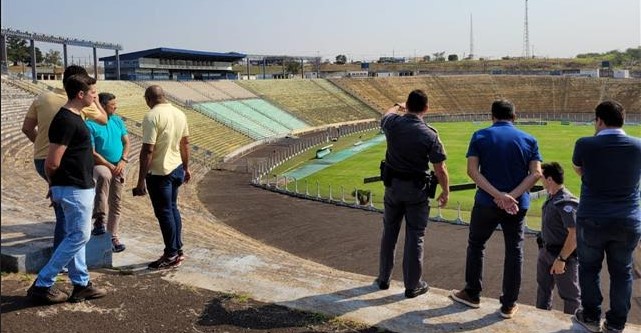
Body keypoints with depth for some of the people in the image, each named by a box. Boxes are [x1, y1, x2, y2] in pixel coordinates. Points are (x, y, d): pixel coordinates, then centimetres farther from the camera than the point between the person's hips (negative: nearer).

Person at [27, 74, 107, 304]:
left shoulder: (73, 117, 11)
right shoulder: (66, 121, -20)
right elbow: (52, 162, -21)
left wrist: (55, 184, 18)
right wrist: (54, 183, -1)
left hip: (79, 186, 10)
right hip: (75, 188, -10)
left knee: (75, 236, 13)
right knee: (79, 237, -3)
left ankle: (81, 284, 22)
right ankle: (42, 285, 4)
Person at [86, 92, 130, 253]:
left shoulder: (118, 121, 5)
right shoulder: (90, 125, -13)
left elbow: (126, 142, 7)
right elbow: (92, 153, -15)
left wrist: (123, 161, -9)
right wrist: (110, 166, -16)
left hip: (119, 168, 6)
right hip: (100, 165, -6)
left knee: (116, 203, 8)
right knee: (105, 175, -40)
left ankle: (113, 237, 22)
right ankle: (99, 219, -33)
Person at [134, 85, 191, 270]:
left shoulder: (152, 117, -19)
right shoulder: (180, 114, 4)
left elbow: (148, 150, -22)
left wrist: (141, 180, -17)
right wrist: (186, 168, 22)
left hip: (159, 172, -8)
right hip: (176, 168, 8)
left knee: (164, 213, 3)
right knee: (172, 209, 19)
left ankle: (172, 256, 12)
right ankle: (177, 250, 26)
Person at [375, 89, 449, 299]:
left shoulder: (393, 123, -9)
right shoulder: (430, 136, -18)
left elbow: (386, 115, 18)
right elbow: (440, 170, -12)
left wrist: (397, 107, 40)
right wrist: (446, 192, 4)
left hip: (392, 185, 3)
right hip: (417, 189, -3)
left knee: (389, 232, 17)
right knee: (415, 237, 6)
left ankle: (384, 278, 29)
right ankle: (413, 285, 16)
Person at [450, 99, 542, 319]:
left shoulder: (480, 136, -3)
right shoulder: (528, 140, 1)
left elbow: (472, 171, -14)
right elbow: (536, 173, -9)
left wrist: (498, 195, -19)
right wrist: (511, 196, -17)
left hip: (486, 203, -1)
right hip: (517, 205, 1)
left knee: (476, 245, 16)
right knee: (514, 251, 10)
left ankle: (472, 294, 26)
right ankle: (509, 305, 16)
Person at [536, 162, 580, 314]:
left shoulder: (566, 203, -26)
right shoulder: (551, 198, 2)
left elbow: (575, 234, -28)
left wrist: (561, 259, -25)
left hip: (564, 255, -10)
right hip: (546, 251, 10)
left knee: (570, 294, 8)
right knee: (543, 287, 23)